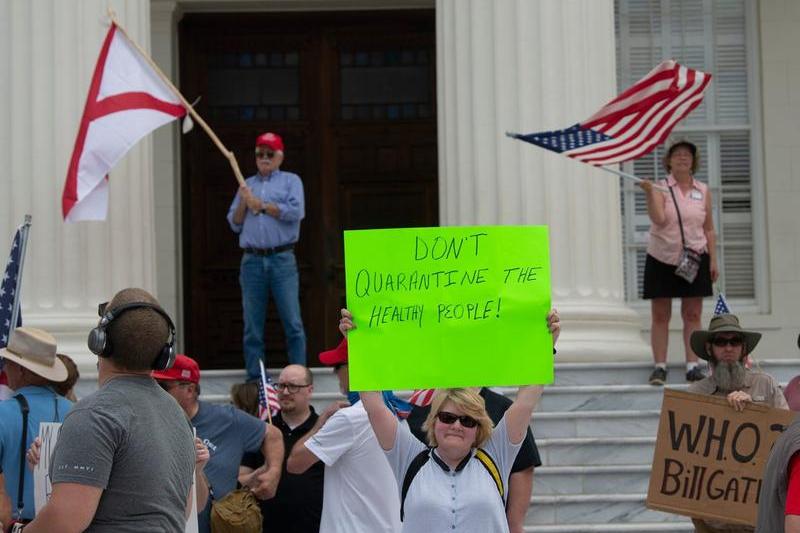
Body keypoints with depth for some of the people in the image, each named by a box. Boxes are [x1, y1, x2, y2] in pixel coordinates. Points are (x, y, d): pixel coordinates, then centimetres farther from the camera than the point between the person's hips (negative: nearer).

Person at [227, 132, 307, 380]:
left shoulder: (291, 181, 10)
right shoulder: (247, 185, 20)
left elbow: (296, 212, -8)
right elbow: (235, 224, 16)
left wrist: (261, 205, -5)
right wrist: (243, 203, -2)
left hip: (282, 259, -3)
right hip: (251, 261, 3)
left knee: (293, 322, -7)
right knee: (252, 326, 2)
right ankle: (255, 378, 6)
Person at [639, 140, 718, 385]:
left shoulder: (703, 190, 6)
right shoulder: (660, 188, -3)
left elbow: (709, 229, 9)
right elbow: (658, 219, -19)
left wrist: (713, 261, 4)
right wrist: (649, 192, -30)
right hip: (662, 259, -2)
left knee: (692, 315, 2)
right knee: (660, 315, 0)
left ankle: (693, 366, 5)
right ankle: (659, 366, 3)